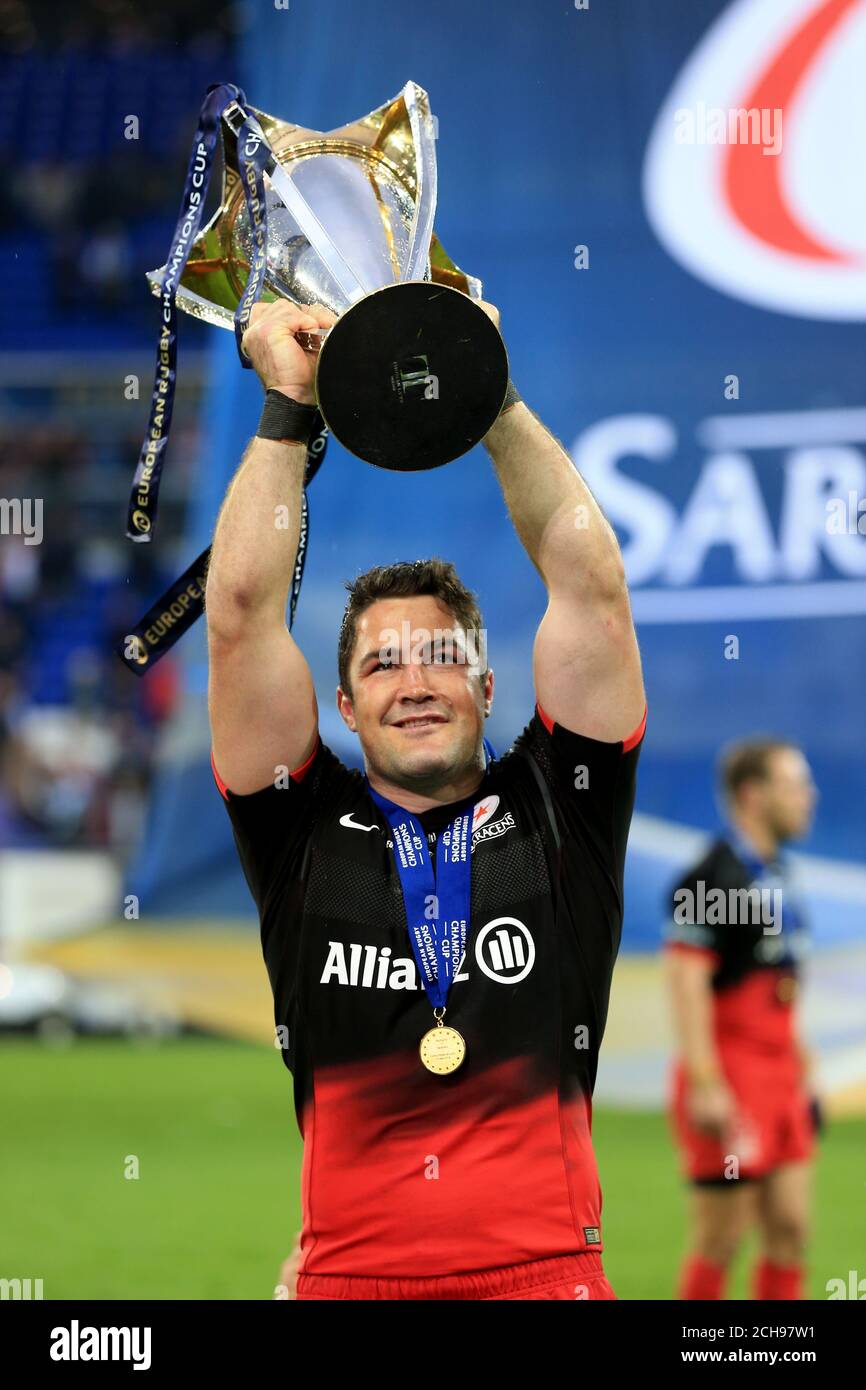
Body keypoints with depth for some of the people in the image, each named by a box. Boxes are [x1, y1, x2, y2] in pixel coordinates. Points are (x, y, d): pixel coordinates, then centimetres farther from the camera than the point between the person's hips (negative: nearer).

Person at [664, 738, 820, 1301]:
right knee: (721, 1241, -3)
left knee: (789, 1229, 6)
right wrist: (704, 1082, -23)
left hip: (780, 1080, 9)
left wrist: (802, 1067, 20)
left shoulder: (777, 875, 15)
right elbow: (687, 981, -18)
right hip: (731, 1081, -8)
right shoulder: (713, 878, -13)